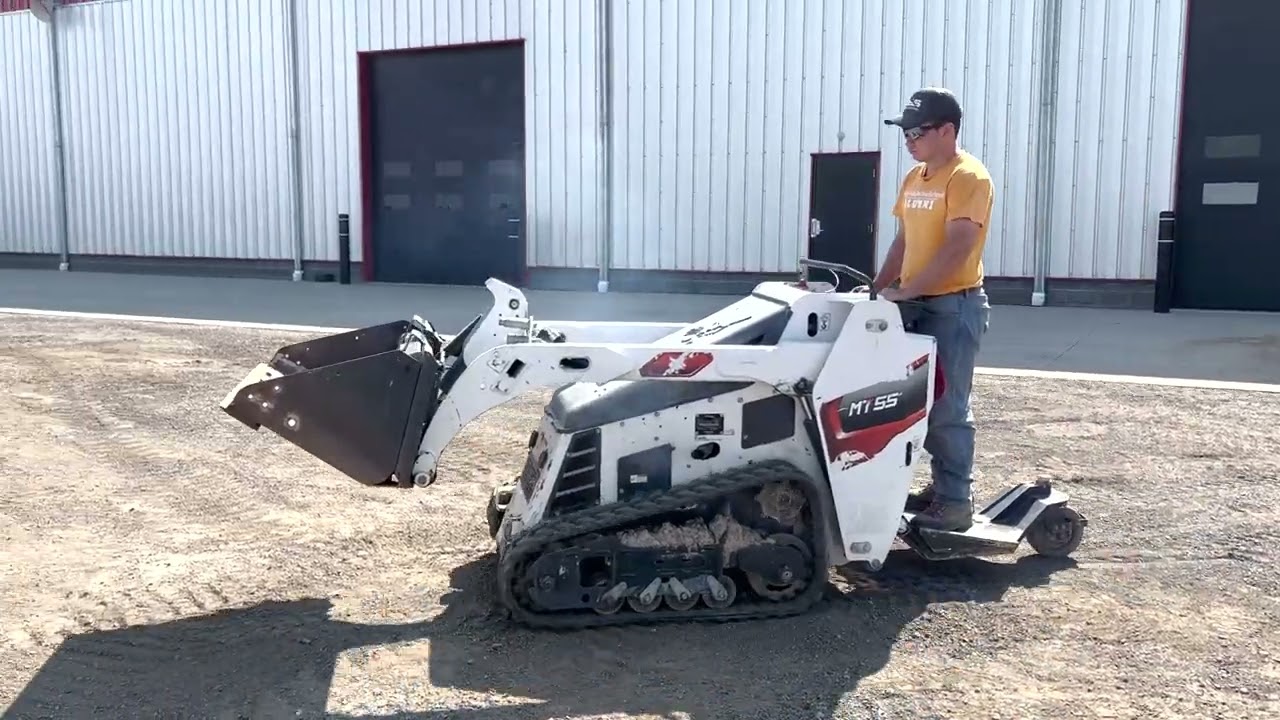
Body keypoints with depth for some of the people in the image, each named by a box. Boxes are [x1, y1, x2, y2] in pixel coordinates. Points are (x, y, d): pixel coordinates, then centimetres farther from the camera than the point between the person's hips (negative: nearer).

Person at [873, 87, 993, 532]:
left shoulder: (969, 177, -11)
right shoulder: (914, 178, 15)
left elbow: (956, 249, -20)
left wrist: (904, 291, -22)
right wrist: (878, 288, 11)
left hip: (954, 306, -8)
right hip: (917, 306, 8)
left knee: (947, 407, -6)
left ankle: (956, 501, 2)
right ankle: (942, 487, 22)